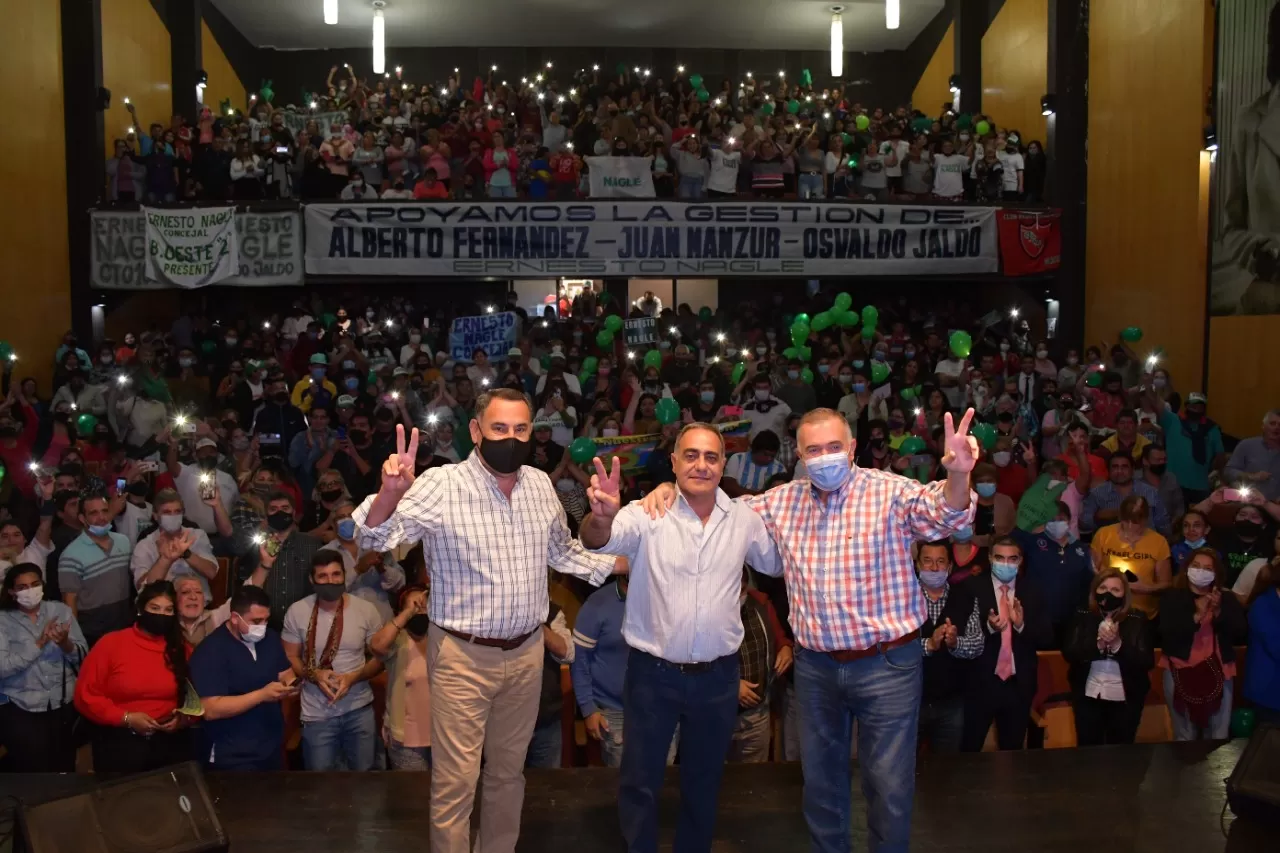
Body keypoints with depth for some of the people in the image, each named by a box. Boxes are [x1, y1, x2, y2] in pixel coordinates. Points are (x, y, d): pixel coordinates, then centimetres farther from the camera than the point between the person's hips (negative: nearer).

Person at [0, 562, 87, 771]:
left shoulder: (61, 610, 6)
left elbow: (82, 658, 3)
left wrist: (65, 643, -17)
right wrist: (39, 643, -18)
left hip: (64, 704, 2)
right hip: (20, 708, -2)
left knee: (64, 764, -4)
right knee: (34, 763, -12)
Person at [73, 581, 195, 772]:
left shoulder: (182, 649, 8)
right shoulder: (111, 643, 0)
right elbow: (85, 695, -1)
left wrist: (185, 718, -7)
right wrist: (126, 718, -9)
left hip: (170, 739, 2)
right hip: (119, 738, -2)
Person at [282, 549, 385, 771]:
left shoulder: (366, 610, -7)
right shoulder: (297, 611, -8)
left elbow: (380, 657, 0)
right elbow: (290, 657, 1)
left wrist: (354, 677, -17)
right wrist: (313, 674, -17)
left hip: (359, 709, 1)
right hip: (316, 713, 0)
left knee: (364, 773, 14)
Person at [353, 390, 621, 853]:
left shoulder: (541, 485, 1)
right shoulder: (442, 486, -15)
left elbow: (562, 551, 16)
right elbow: (375, 538, -23)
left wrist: (621, 563, 5)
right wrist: (390, 493, -43)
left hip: (526, 653, 5)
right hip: (463, 657, -5)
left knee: (509, 771, 21)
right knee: (455, 782, 5)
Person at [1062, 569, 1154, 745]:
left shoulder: (1137, 619, -4)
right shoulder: (1082, 617, -1)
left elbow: (1147, 661, -9)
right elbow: (1069, 653, -8)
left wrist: (1118, 644, -25)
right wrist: (1097, 644, -24)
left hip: (1126, 698, -1)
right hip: (1088, 695, 1)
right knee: (1087, 749, 8)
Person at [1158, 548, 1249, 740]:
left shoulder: (1227, 598, 8)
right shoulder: (1173, 597, 0)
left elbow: (1241, 635, -1)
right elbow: (1166, 635, -12)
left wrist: (1218, 612, -14)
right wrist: (1196, 616, -20)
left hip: (1217, 673, 2)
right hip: (1181, 672, -2)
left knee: (1218, 737, 5)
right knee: (1185, 737, 2)